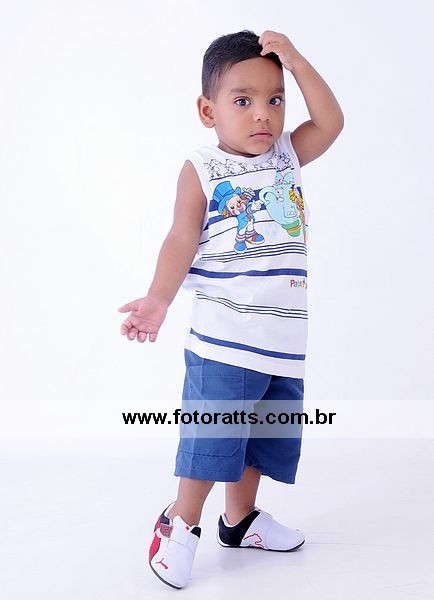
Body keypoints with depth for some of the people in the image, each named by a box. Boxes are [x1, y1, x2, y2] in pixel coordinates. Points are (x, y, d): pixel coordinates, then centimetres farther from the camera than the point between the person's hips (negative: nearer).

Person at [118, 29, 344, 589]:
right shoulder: (201, 170, -6)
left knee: (265, 433, 17)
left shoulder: (287, 154, 11)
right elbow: (182, 239, -11)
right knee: (212, 434, -2)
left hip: (285, 338, 6)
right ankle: (180, 523, 19)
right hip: (223, 340, -6)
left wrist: (294, 58, -4)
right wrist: (157, 299, -23)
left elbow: (330, 121, 1)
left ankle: (240, 518, 35)